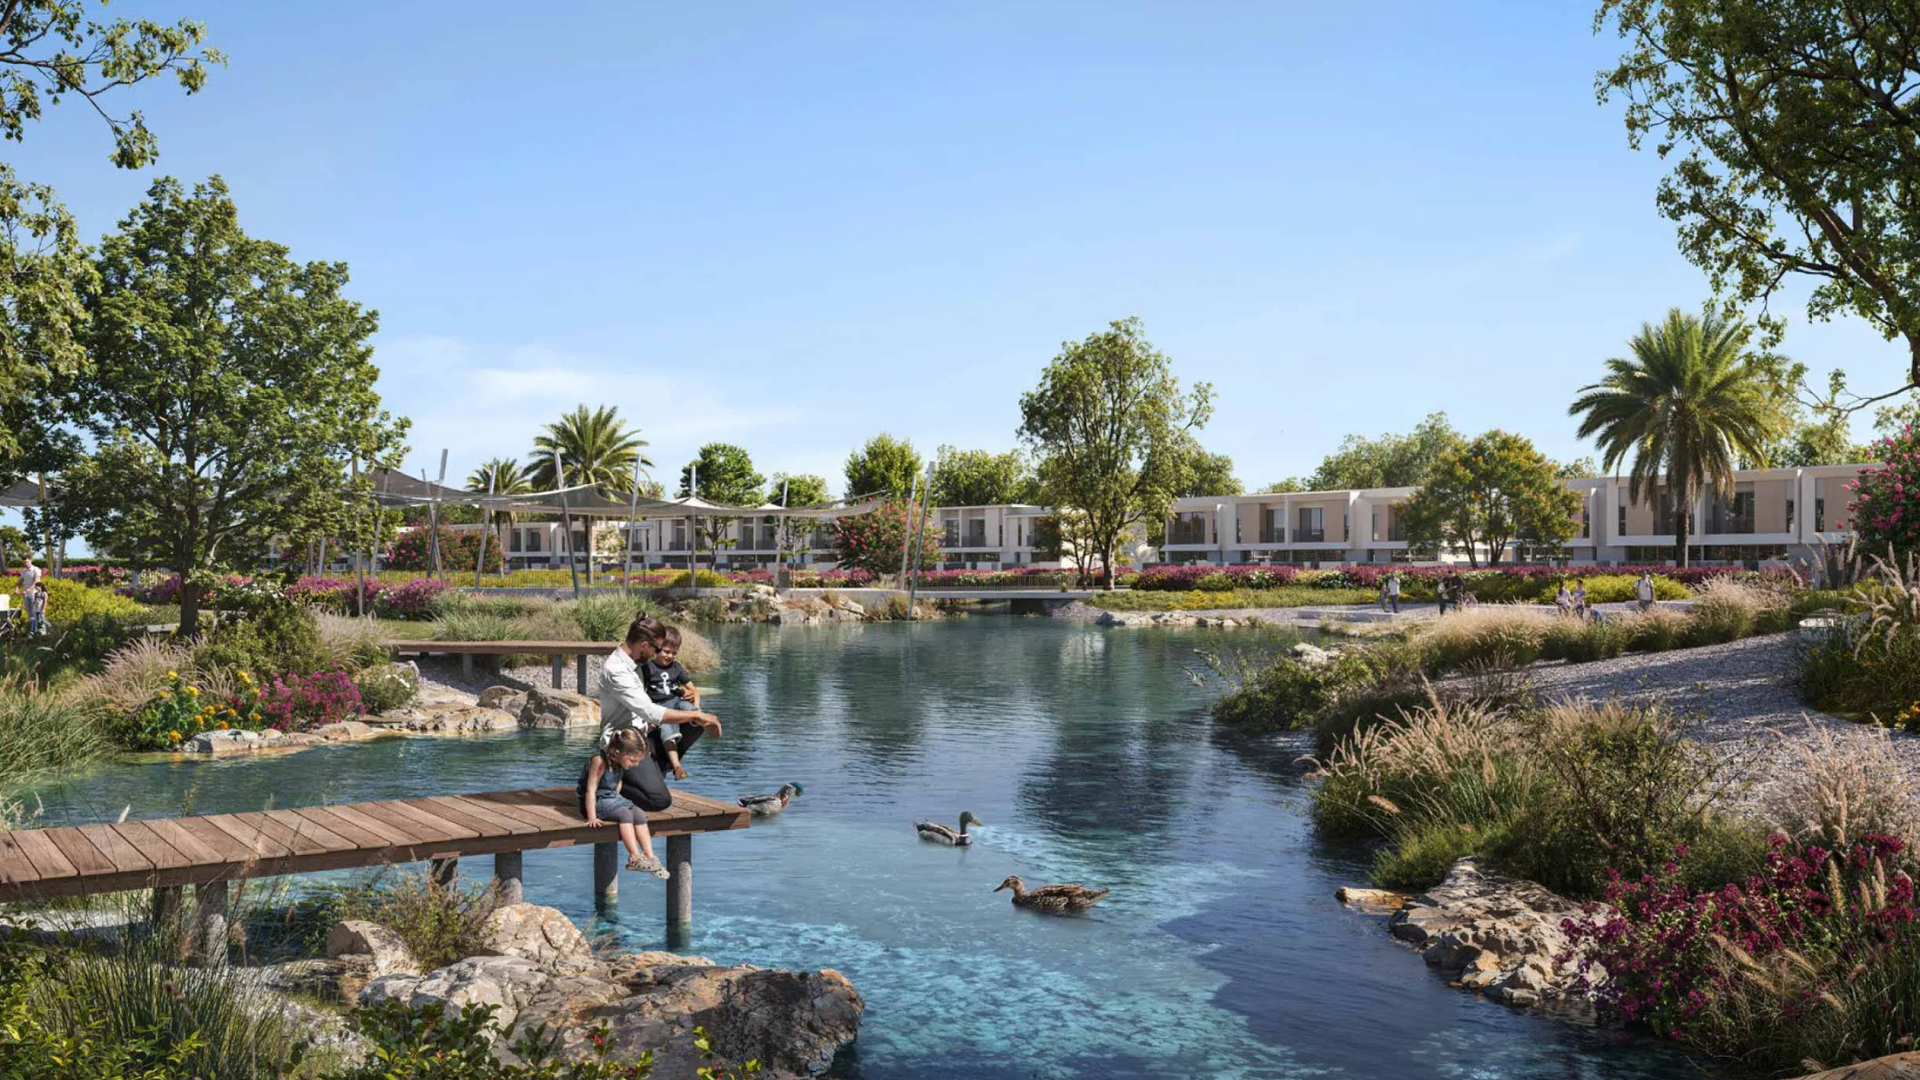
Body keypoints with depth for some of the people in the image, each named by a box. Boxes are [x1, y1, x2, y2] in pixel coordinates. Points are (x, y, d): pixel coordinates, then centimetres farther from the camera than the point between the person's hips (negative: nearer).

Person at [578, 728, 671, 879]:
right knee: (625, 814, -28)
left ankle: (649, 857, -14)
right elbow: (591, 789, -27)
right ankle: (634, 858, -28)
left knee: (640, 814, -13)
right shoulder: (600, 760, -26)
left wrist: (617, 801, 3)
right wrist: (592, 818, -29)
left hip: (612, 798, 7)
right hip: (597, 801, -7)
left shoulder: (619, 761, -3)